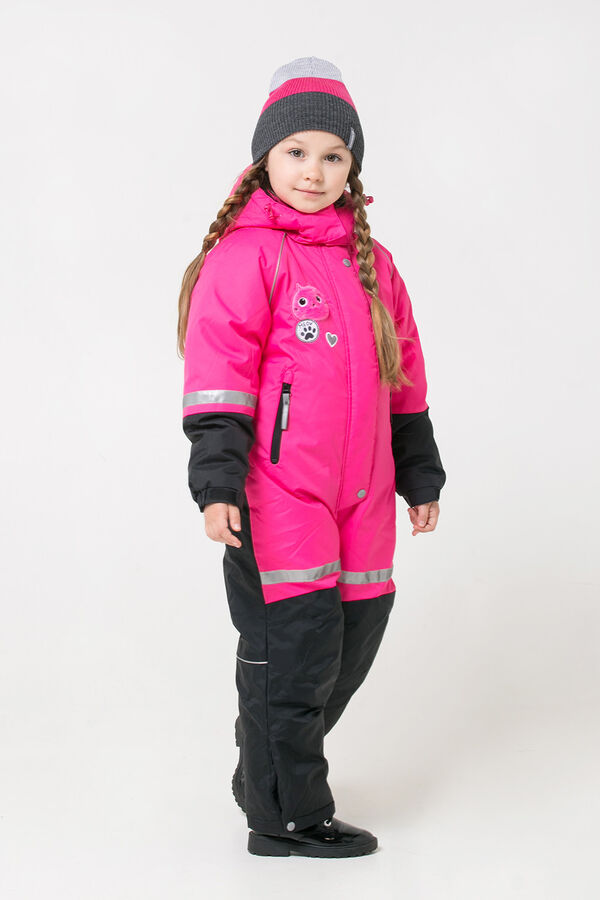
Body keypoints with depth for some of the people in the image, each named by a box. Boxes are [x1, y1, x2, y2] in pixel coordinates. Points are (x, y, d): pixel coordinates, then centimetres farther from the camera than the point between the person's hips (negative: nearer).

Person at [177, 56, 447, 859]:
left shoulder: (370, 261, 15)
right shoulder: (246, 254, -6)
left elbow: (402, 375, 22)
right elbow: (219, 371, -12)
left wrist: (421, 475, 23)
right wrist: (217, 481, -20)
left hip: (360, 494, 7)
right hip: (277, 496, -7)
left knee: (351, 648, 12)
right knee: (294, 653, -5)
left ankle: (272, 769, 31)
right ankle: (286, 817, 9)